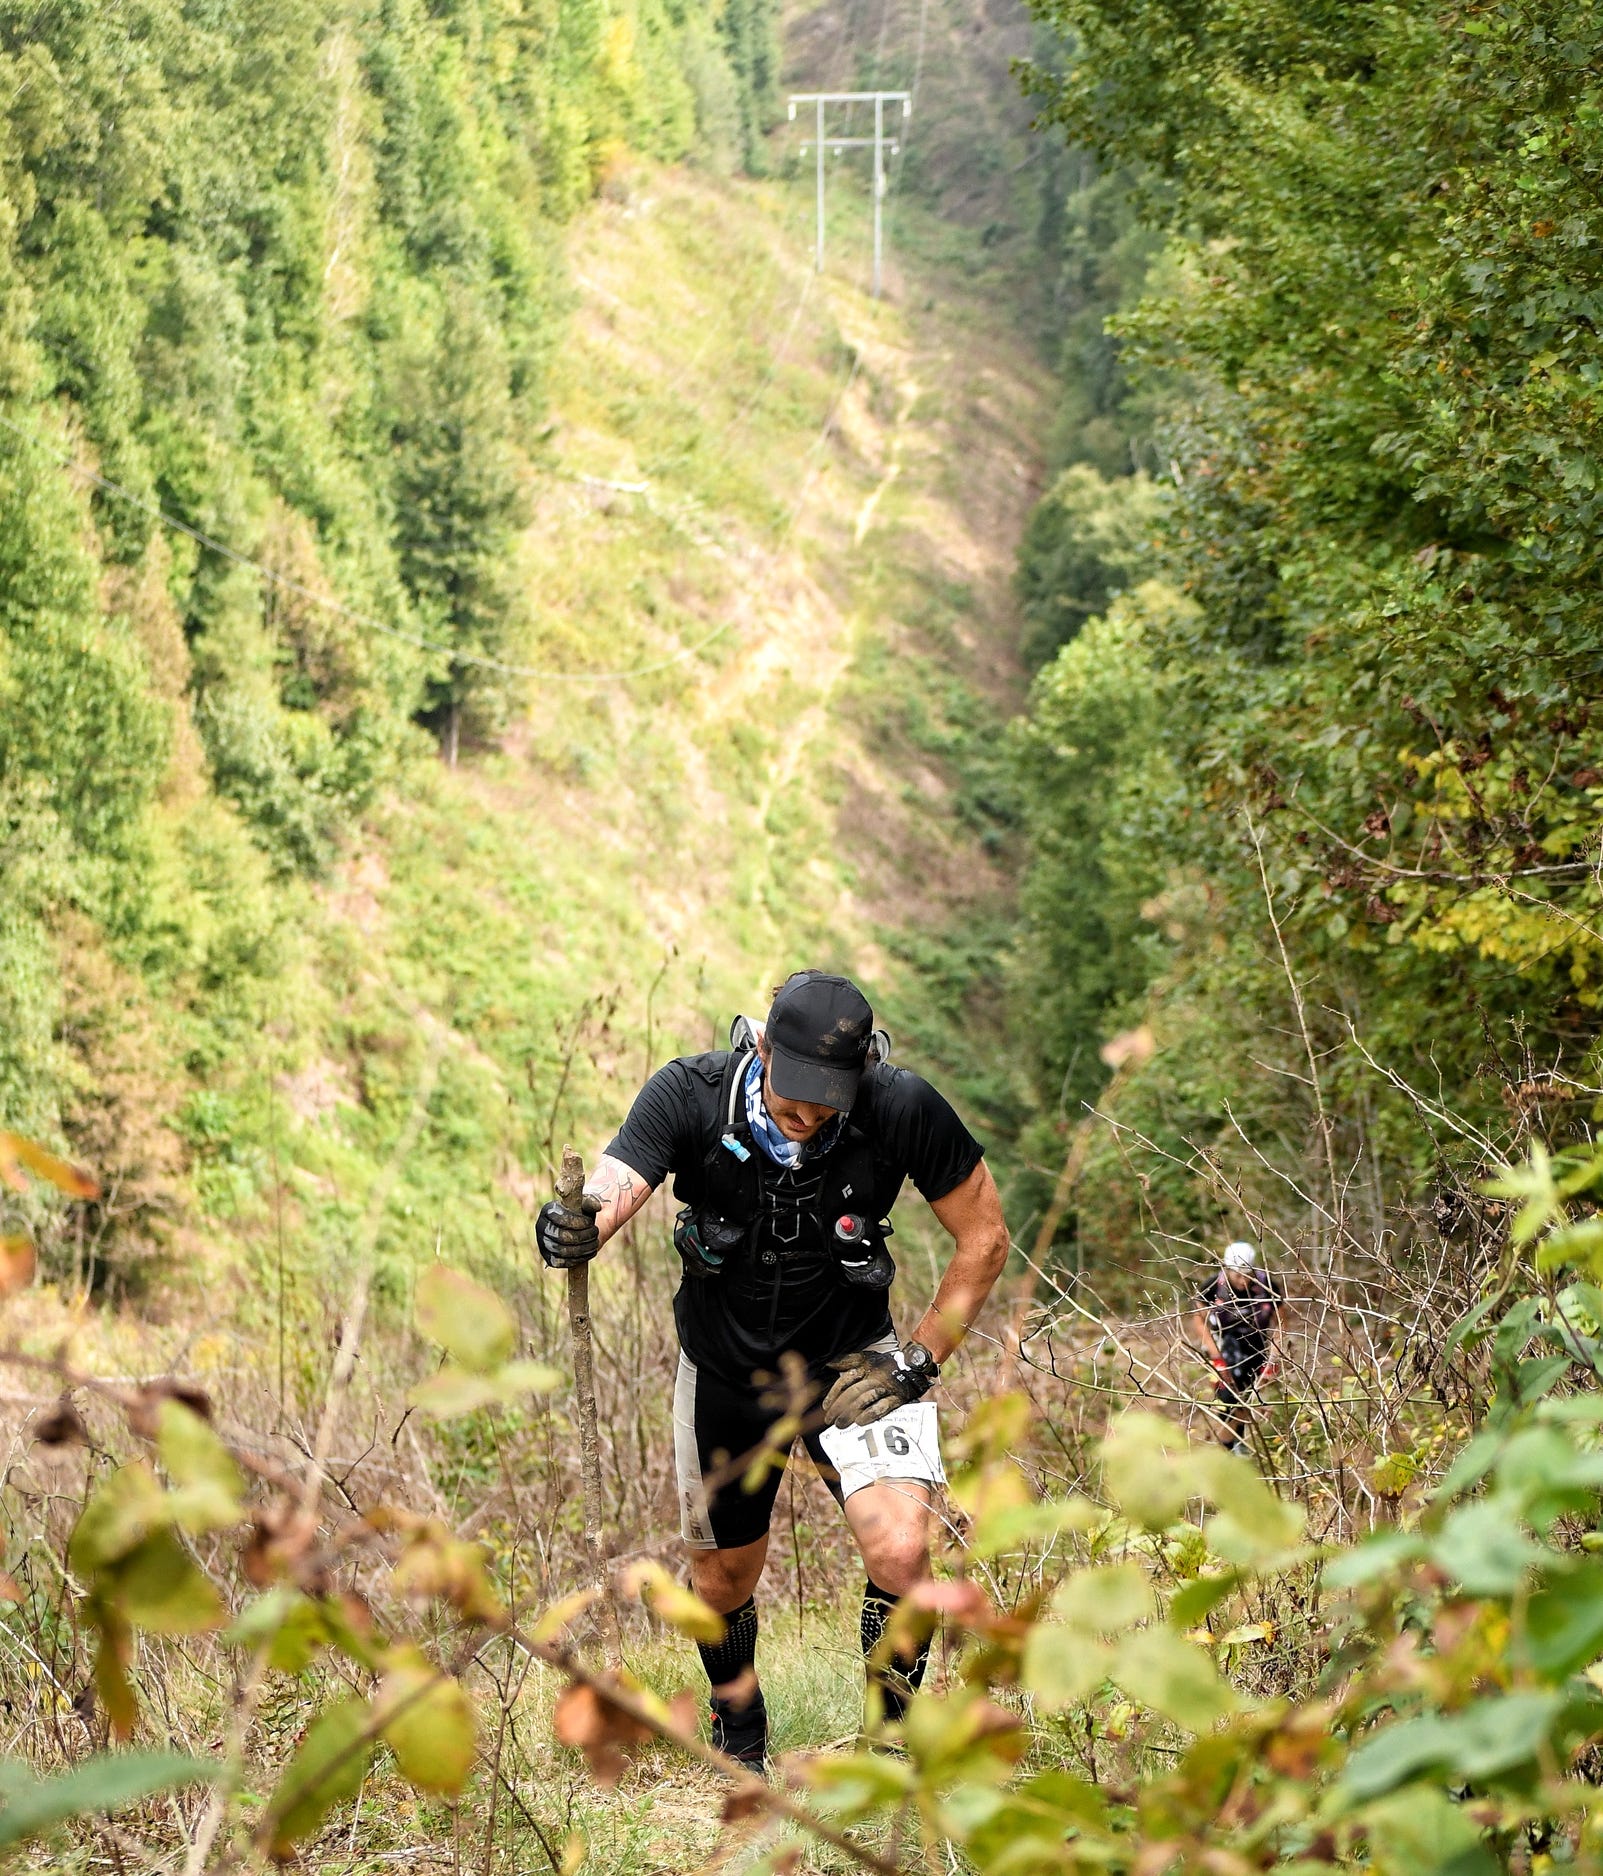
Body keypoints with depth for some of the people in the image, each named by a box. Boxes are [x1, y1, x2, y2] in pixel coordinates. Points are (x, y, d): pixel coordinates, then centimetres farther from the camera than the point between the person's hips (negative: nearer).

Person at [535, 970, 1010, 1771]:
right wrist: (575, 1228, -60)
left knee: (901, 1553, -23)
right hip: (726, 1370, 1)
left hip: (850, 1365, -1)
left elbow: (984, 1237, -11)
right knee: (723, 1578, 15)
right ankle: (740, 1747, 45)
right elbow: (612, 1187, -37)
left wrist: (918, 1360, -14)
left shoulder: (903, 1110, -24)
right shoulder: (690, 1094, -24)